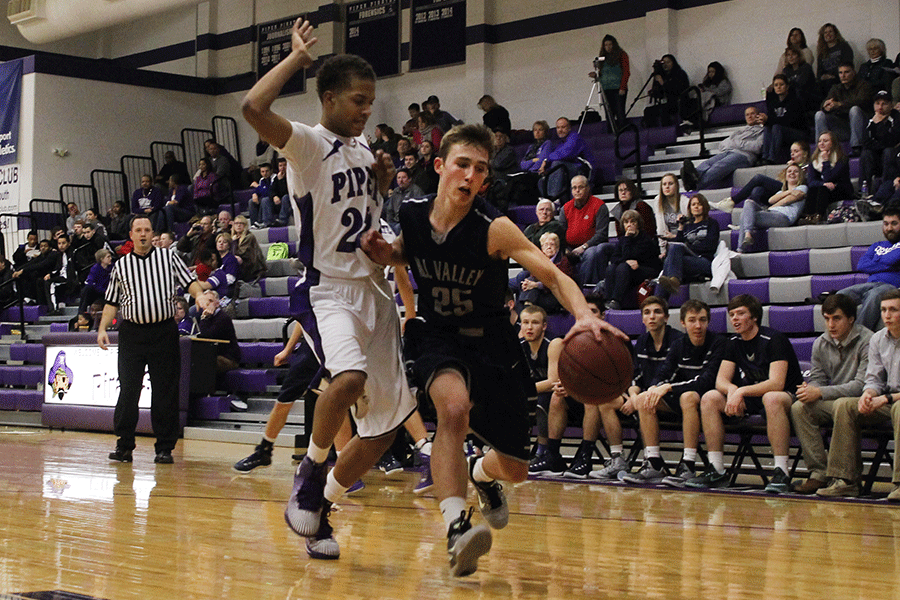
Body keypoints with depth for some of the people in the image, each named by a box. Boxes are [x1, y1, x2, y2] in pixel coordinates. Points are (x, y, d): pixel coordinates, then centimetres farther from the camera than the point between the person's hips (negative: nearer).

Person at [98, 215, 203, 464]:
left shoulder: (168, 257, 8)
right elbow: (112, 302, 14)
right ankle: (124, 445, 6)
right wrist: (102, 329, 3)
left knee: (165, 392, 0)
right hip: (131, 333, 1)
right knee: (128, 390, -3)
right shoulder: (121, 265, 12)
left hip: (164, 332, -1)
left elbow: (189, 282, 2)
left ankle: (165, 448, 6)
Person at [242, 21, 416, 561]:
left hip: (374, 289, 8)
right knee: (349, 376, -36)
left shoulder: (363, 147, 13)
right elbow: (254, 108, -29)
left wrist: (384, 182, 9)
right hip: (327, 288, -7)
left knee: (386, 426, 5)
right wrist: (296, 57, -16)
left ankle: (320, 507, 21)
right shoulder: (308, 144, -9)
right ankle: (312, 469, -10)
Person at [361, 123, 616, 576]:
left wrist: (583, 314, -52)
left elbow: (553, 276, -31)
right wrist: (383, 253, -10)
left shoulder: (494, 229, -23)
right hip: (437, 336, 0)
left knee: (515, 469, 8)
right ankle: (455, 526, -40)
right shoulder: (412, 215, -11)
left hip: (490, 344, 0)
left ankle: (481, 473, 46)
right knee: (454, 407, -37)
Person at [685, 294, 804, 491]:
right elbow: (721, 380, 2)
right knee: (709, 398, -12)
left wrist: (742, 391, -35)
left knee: (772, 398, -41)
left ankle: (781, 473, -40)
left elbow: (776, 384, -25)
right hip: (752, 402, 7)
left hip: (787, 398, -7)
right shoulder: (734, 343, 7)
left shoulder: (773, 339, -15)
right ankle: (716, 471, -12)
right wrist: (732, 390, -22)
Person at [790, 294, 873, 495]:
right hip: (830, 403, 6)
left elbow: (861, 385, -19)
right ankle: (819, 473, -20)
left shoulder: (867, 342, -12)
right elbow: (817, 378, 11)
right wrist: (808, 389, -16)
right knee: (799, 408, -21)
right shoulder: (820, 344, 8)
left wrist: (820, 392, -25)